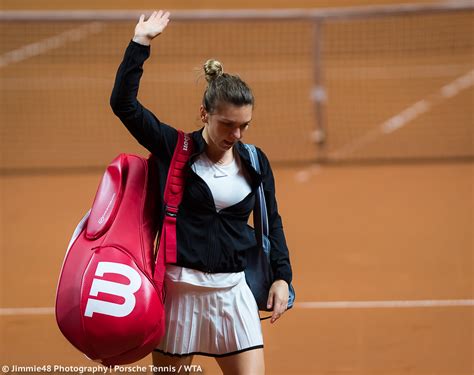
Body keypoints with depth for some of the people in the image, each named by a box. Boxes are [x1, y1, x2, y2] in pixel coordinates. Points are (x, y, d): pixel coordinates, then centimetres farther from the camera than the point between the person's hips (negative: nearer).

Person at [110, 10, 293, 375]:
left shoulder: (255, 162, 5)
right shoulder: (176, 149, -4)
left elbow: (272, 221, 16)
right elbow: (124, 104, -13)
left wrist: (282, 276, 8)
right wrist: (141, 43, -16)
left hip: (232, 290, 3)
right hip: (180, 287, -2)